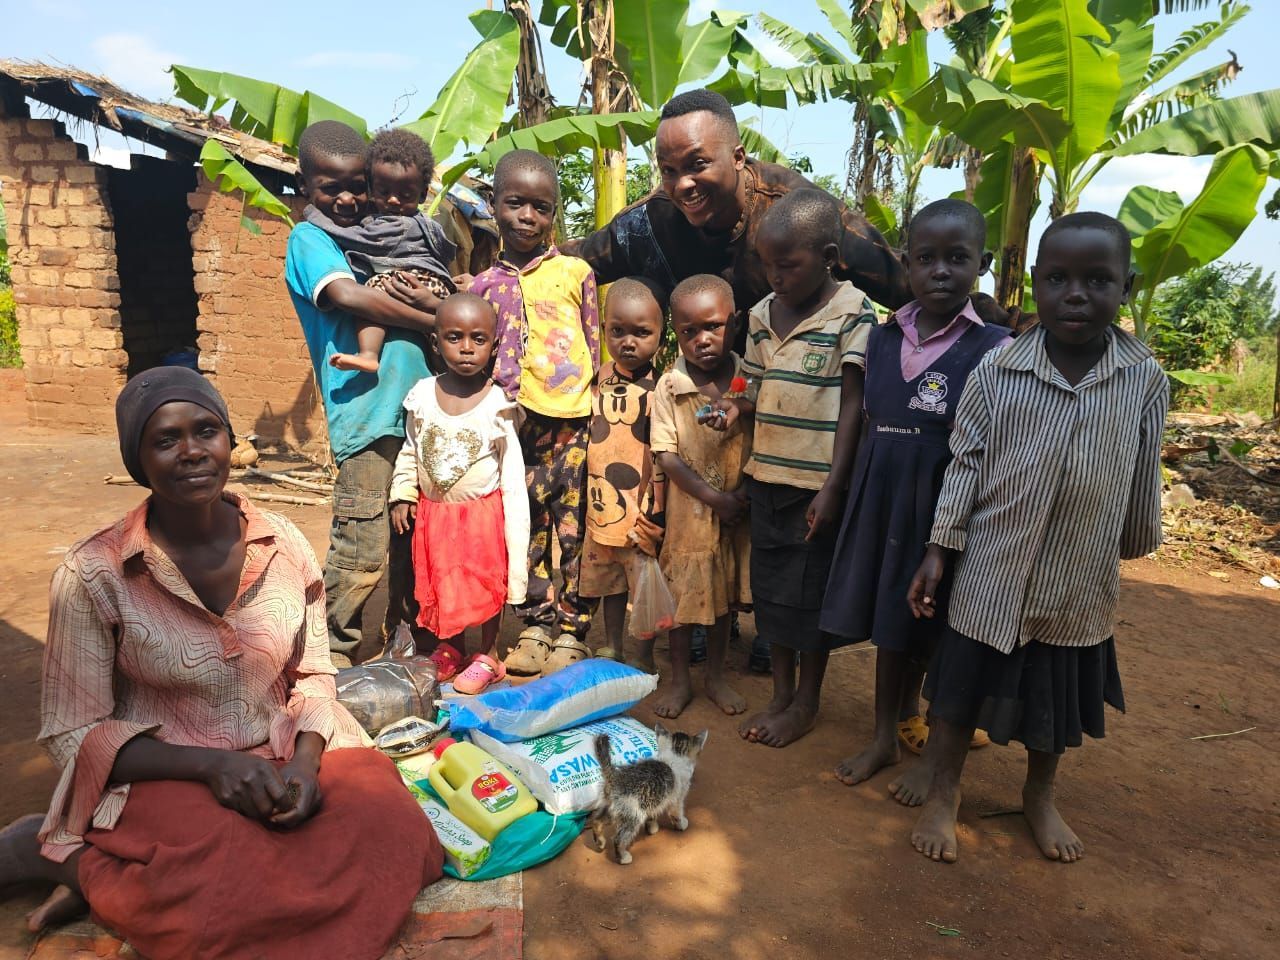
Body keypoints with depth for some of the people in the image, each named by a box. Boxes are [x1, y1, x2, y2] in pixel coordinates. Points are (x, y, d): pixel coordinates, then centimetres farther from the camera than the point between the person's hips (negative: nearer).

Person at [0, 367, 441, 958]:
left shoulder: (285, 546, -2)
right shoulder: (93, 575, -10)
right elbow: (74, 734, -7)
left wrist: (305, 760, -13)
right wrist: (210, 764, -21)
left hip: (282, 760, 4)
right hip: (162, 777, -4)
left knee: (389, 827, -23)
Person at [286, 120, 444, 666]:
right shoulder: (309, 239, 3)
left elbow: (458, 309, 13)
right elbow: (347, 296, -17)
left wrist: (430, 302, -11)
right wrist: (433, 320, -9)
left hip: (420, 407, 6)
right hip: (367, 413, -6)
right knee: (361, 551, -4)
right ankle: (332, 657, 14)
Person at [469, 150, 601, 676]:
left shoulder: (575, 272, 4)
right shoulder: (484, 285, 8)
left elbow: (594, 344, 6)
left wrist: (597, 411, 3)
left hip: (574, 421, -2)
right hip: (518, 424, 2)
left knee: (574, 527, 3)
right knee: (529, 527, 10)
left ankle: (571, 629, 15)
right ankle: (535, 624, 23)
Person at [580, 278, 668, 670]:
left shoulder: (659, 387, -15)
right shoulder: (601, 377, 2)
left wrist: (656, 505, -16)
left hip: (643, 508, -5)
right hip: (603, 504, 6)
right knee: (608, 580, 20)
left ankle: (644, 656, 28)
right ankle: (611, 647, 38)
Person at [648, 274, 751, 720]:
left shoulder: (748, 382, -5)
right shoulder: (669, 386, -9)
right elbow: (666, 455, -12)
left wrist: (744, 490, -15)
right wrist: (712, 496, -17)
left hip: (736, 509, 2)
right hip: (688, 510, -2)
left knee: (725, 591, 15)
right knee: (684, 592, 9)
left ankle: (717, 677, 33)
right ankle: (680, 680, 28)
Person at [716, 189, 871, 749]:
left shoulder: (853, 313, -10)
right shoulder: (763, 313, 7)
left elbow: (852, 404, -12)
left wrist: (833, 488, -16)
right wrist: (737, 407, -7)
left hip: (817, 483, -6)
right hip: (767, 475, 6)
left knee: (810, 592, 6)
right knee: (769, 587, 14)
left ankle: (806, 702, 26)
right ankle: (780, 694, 31)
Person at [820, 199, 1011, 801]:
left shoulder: (993, 349, -8)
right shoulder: (882, 339, 4)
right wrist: (854, 498, 9)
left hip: (947, 506, -4)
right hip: (881, 501, 4)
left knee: (937, 630, 9)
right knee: (889, 622, 15)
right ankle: (885, 736, 34)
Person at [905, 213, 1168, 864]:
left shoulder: (1145, 381, -7)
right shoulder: (996, 371, -11)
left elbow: (1143, 481, 5)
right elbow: (965, 465, -6)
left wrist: (1134, 546, 15)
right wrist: (937, 554, -6)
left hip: (1080, 584, 2)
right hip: (992, 574, -1)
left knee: (1057, 699, 20)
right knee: (962, 688, 12)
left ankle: (1040, 796, 45)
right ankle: (944, 793, 34)